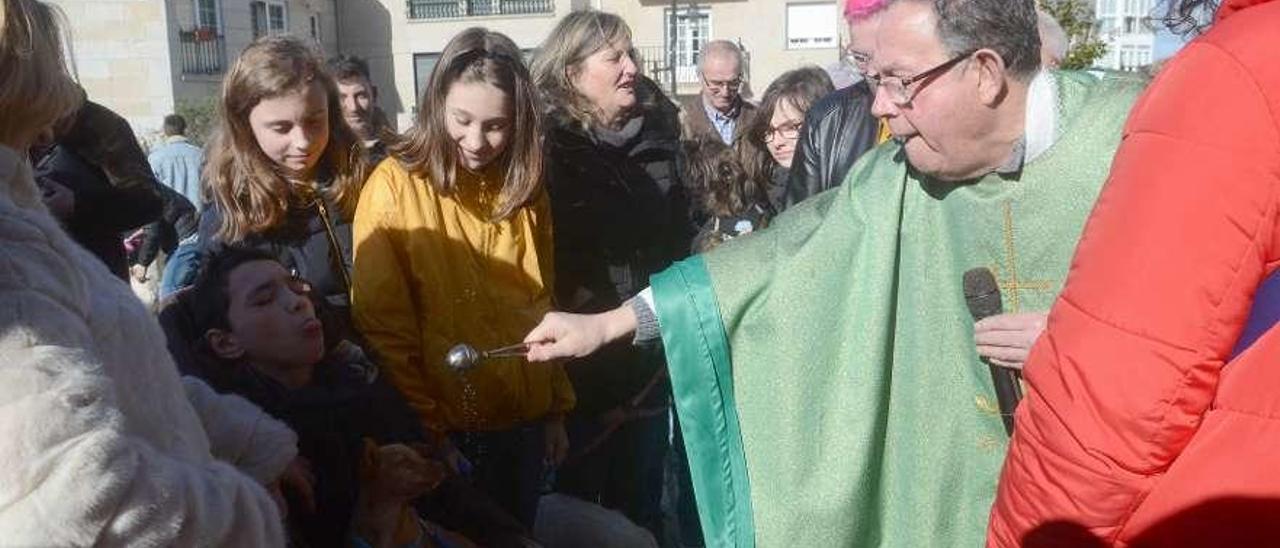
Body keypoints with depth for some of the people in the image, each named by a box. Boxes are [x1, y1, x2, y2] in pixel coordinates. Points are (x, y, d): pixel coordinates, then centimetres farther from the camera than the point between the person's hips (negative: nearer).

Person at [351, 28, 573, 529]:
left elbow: (540, 307, 9)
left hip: (525, 420, 4)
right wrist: (424, 428, -13)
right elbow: (384, 328, -11)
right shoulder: (394, 188, -11)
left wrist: (556, 410, 9)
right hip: (449, 428, -4)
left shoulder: (524, 188, 3)